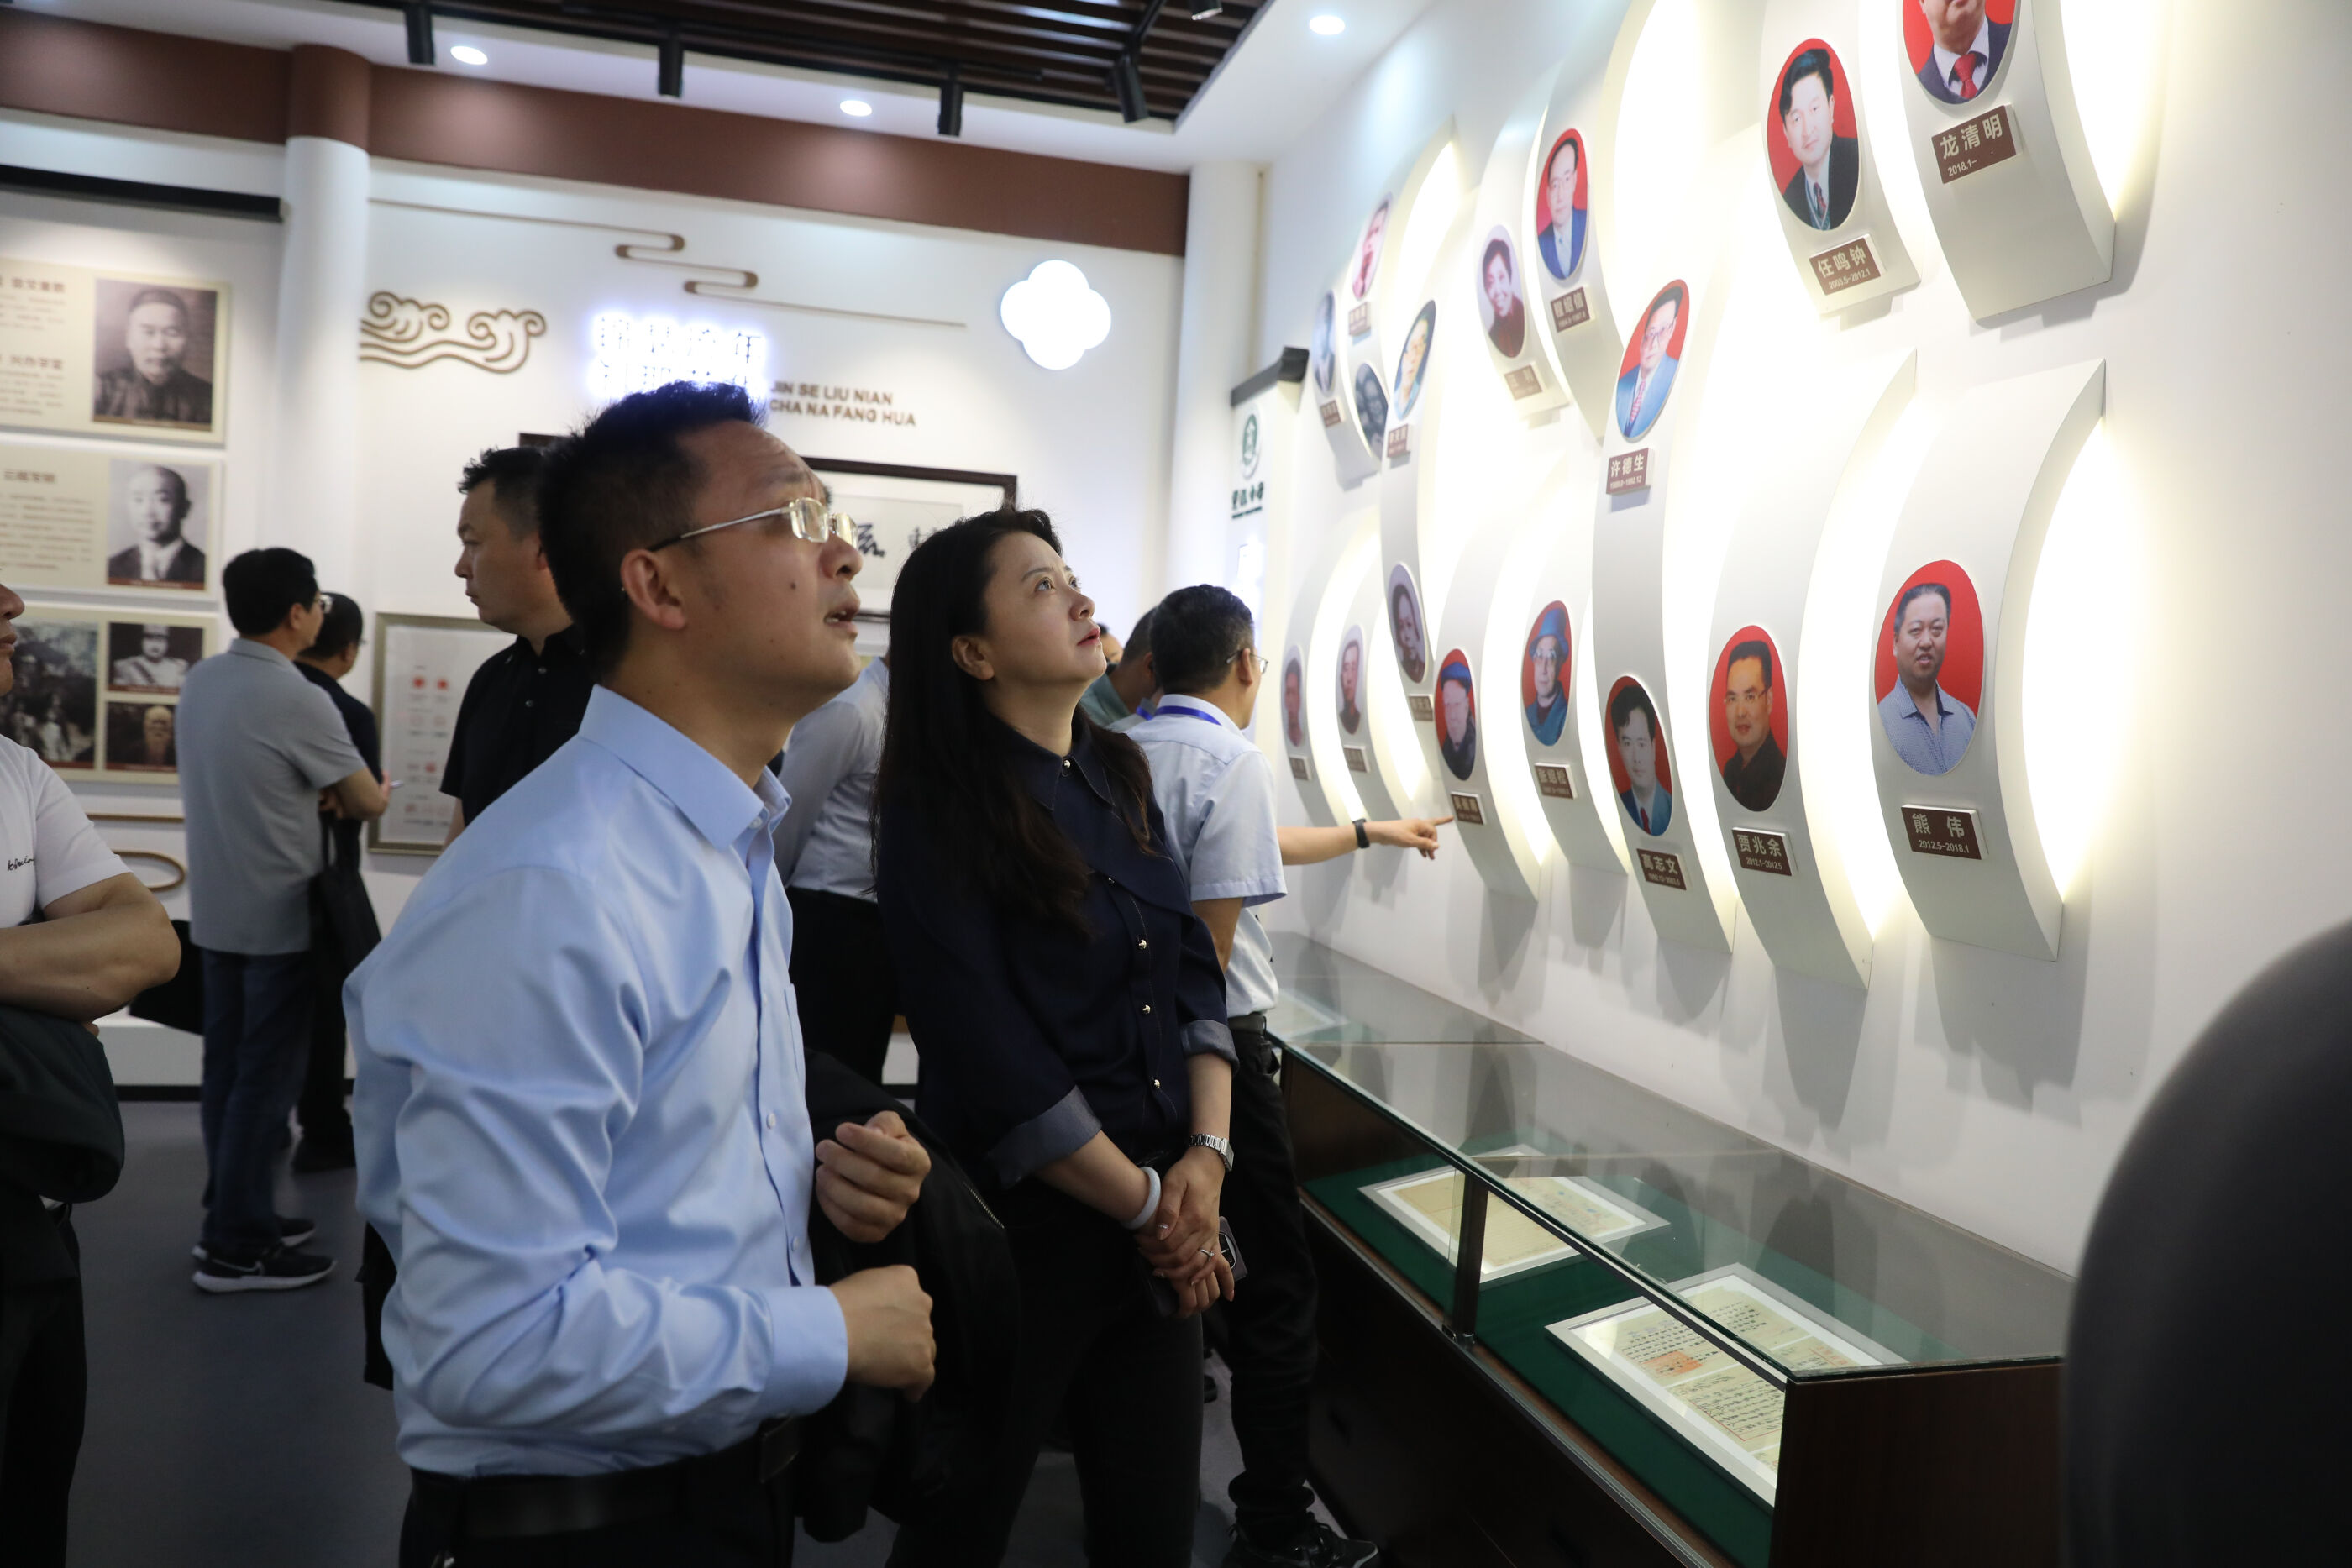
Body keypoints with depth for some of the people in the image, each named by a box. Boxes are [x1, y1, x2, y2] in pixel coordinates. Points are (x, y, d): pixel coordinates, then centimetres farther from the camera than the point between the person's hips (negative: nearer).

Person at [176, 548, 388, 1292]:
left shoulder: (200, 680, 5)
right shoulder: (299, 700, -19)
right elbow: (367, 802, -9)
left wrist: (316, 795, 8)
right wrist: (358, 797, 14)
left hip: (216, 910, 8)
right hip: (277, 916, -8)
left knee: (227, 1067, 14)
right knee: (265, 1077, -1)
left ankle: (228, 1217, 25)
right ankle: (237, 1248, 5)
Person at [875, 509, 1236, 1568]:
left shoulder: (1119, 778, 7)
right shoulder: (940, 820, -14)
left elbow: (1194, 971, 6)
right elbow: (992, 1061, -18)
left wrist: (1205, 1158, -7)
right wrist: (1144, 1203, -12)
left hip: (1164, 1232, 6)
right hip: (1020, 1230, -6)